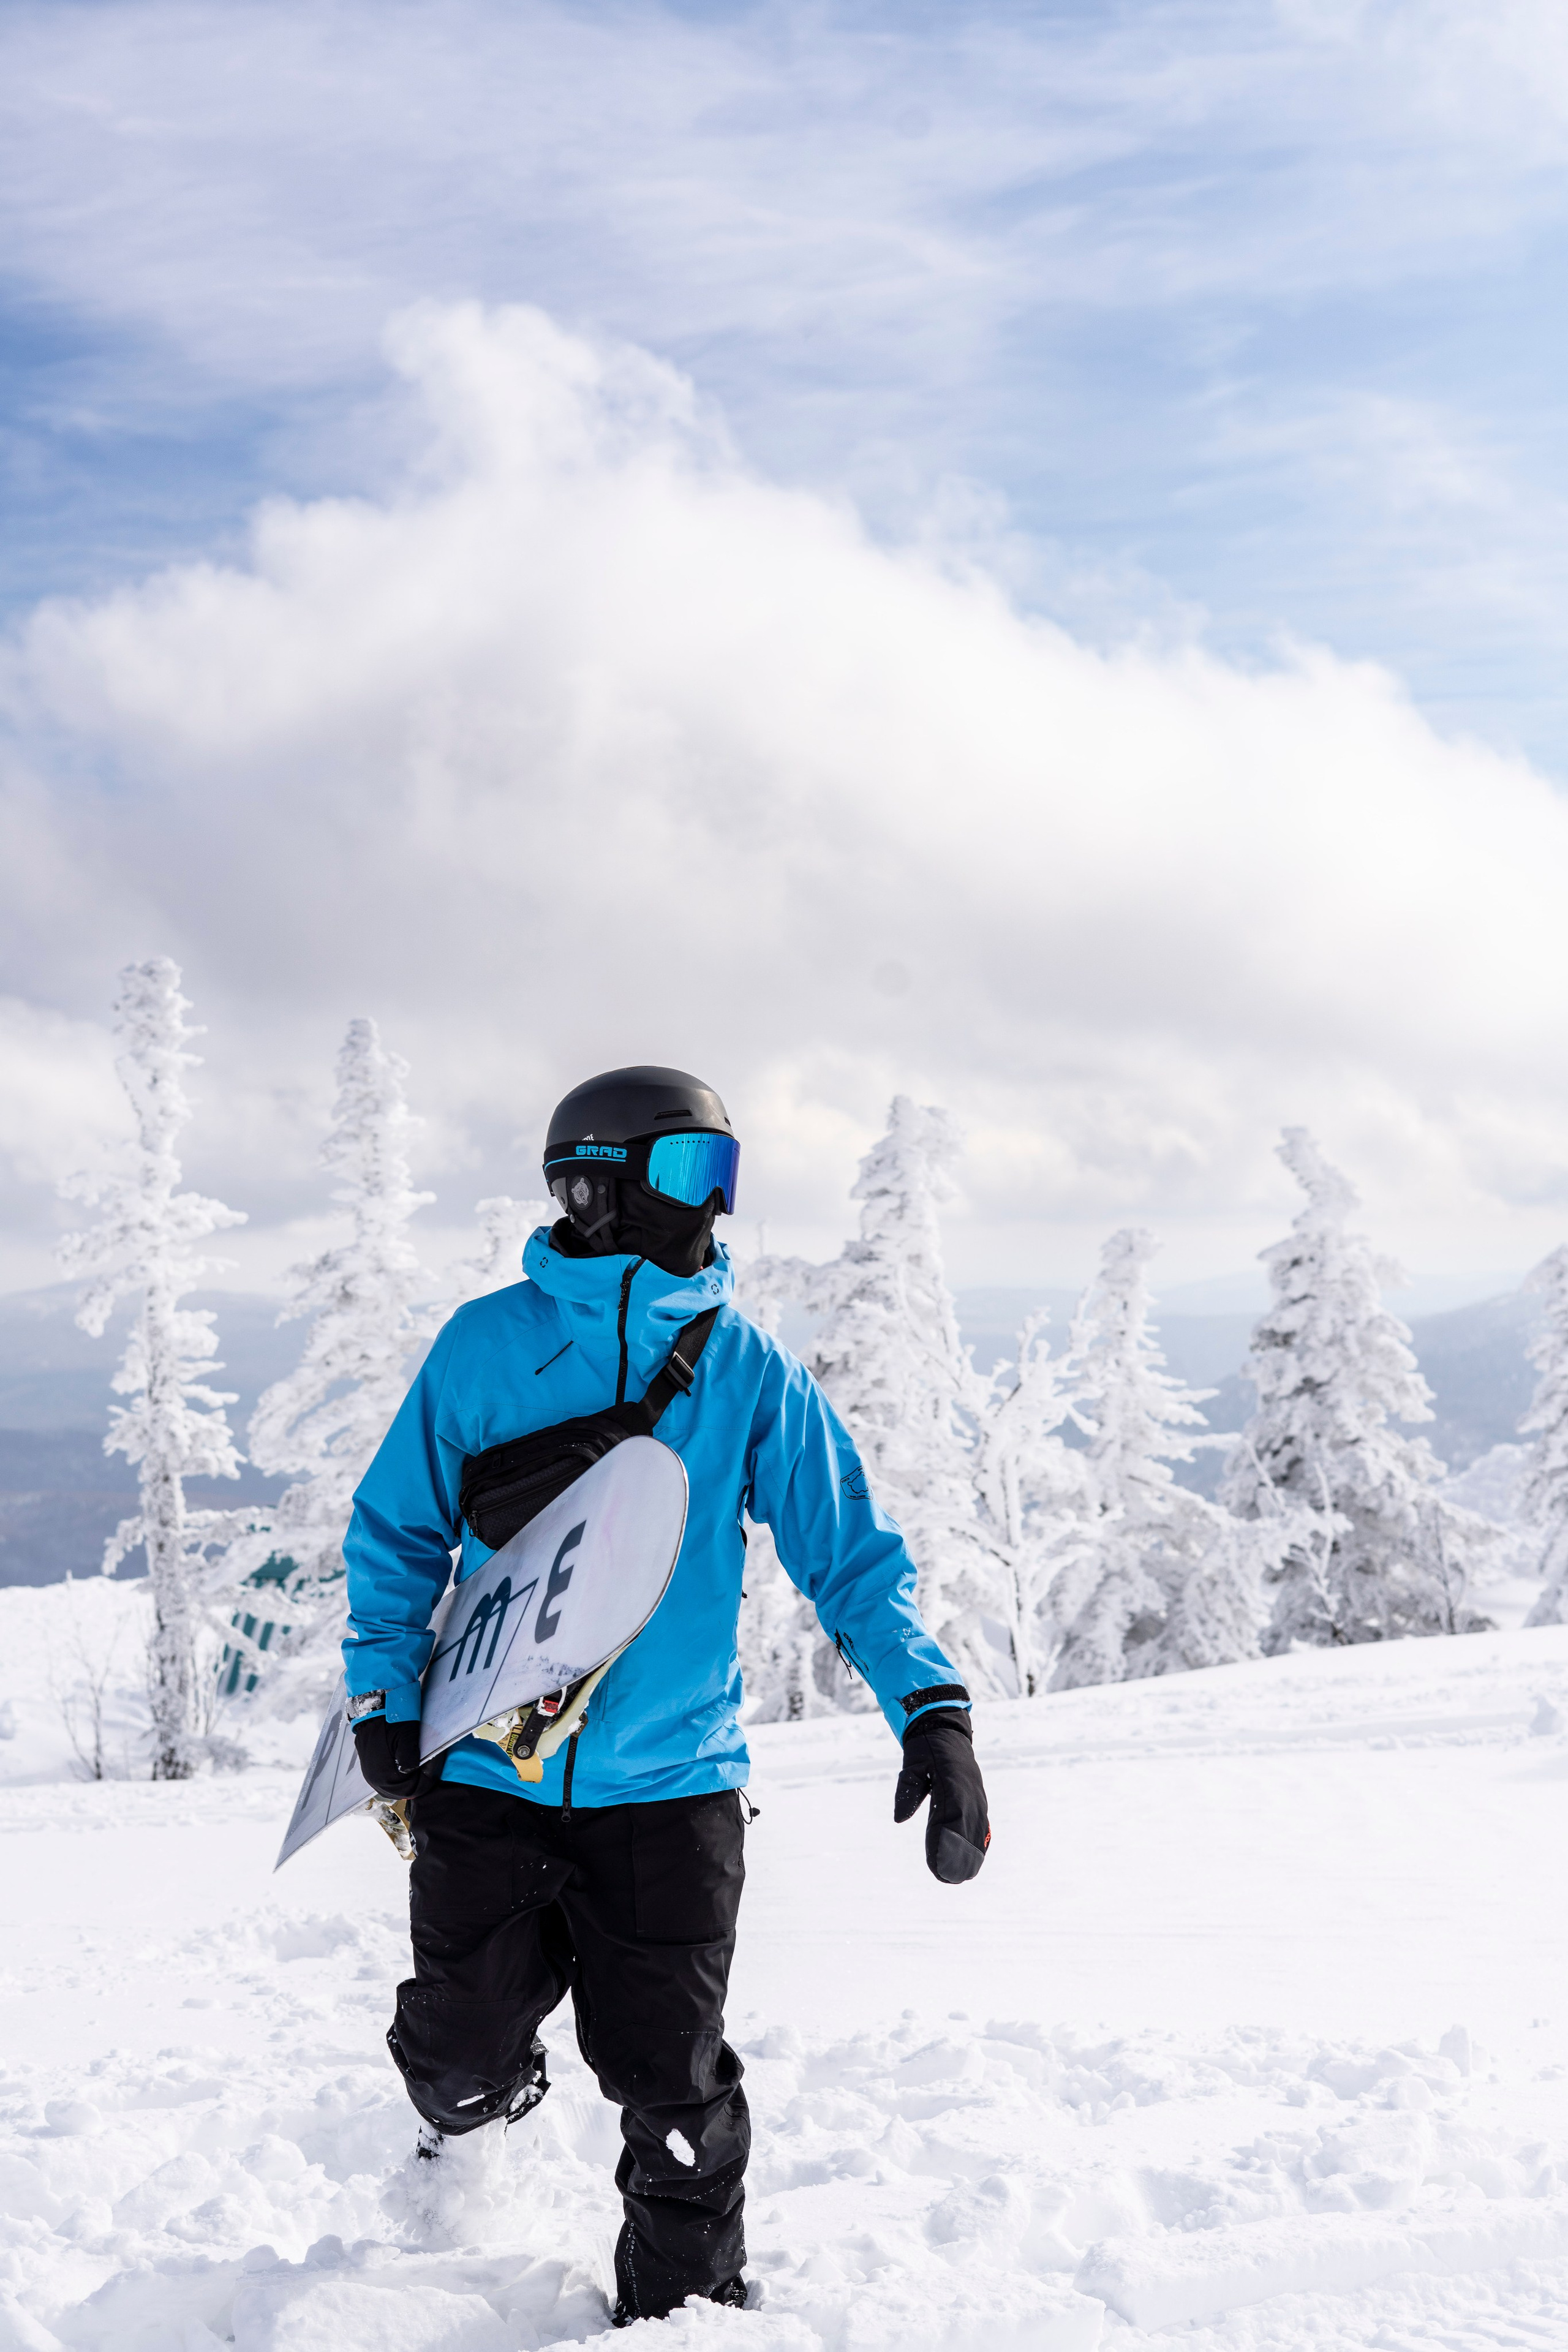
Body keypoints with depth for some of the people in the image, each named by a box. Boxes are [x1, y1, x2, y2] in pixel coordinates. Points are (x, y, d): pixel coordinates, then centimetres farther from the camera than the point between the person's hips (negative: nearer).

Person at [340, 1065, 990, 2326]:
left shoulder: (749, 1368, 1)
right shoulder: (487, 1344, -1)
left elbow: (850, 1550, -1)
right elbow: (400, 1529, 9)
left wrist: (932, 1709, -14)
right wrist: (385, 1698, -1)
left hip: (670, 1784, 0)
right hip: (486, 1777, 0)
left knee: (672, 2082, 3)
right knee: (461, 2050, 11)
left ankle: (688, 2299, 28)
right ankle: (485, 2101, 47)